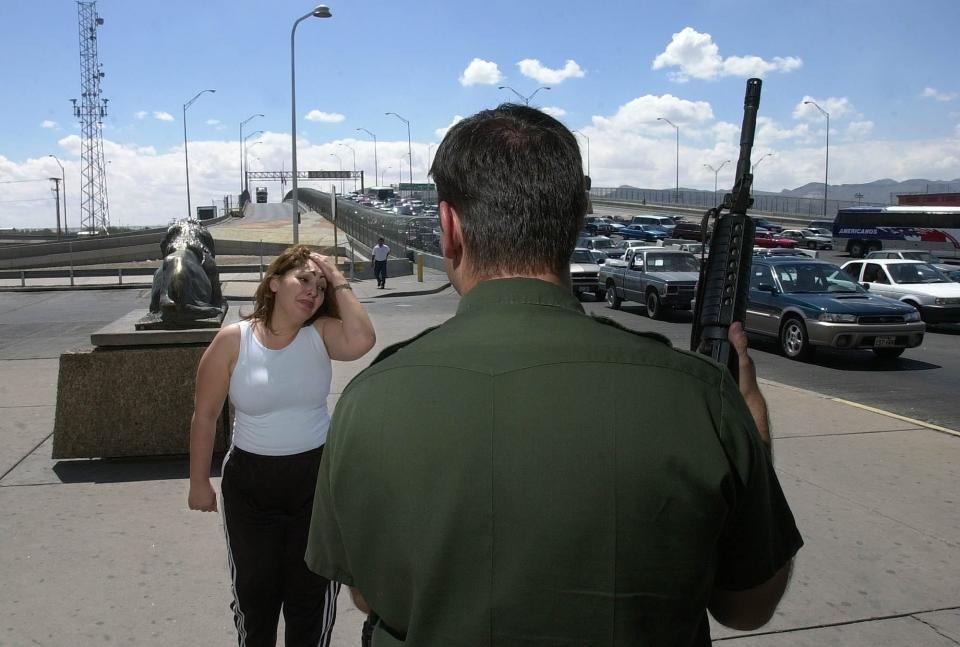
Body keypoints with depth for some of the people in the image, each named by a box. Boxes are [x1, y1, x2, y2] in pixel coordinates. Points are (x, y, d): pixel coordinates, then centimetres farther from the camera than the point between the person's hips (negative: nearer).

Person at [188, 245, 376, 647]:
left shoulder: (321, 334, -8)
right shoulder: (233, 340, -11)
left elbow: (362, 341, -31)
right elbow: (205, 416, -4)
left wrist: (339, 282, -21)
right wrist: (199, 482, 1)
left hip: (317, 476, 1)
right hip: (250, 481, 0)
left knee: (312, 591, 16)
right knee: (254, 590, 19)